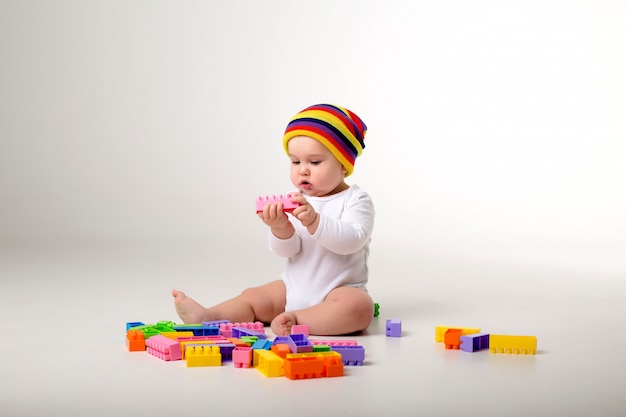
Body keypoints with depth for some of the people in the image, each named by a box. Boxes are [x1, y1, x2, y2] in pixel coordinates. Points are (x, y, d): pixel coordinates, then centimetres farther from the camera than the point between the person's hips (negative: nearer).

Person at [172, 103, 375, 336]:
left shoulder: (355, 200, -7)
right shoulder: (294, 201, 3)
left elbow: (352, 240, -24)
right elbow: (286, 250, -7)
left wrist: (314, 221, -37)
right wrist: (280, 228, -30)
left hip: (339, 290, -5)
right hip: (292, 288, 5)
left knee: (359, 307, -34)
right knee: (251, 297, -7)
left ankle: (296, 320, -33)